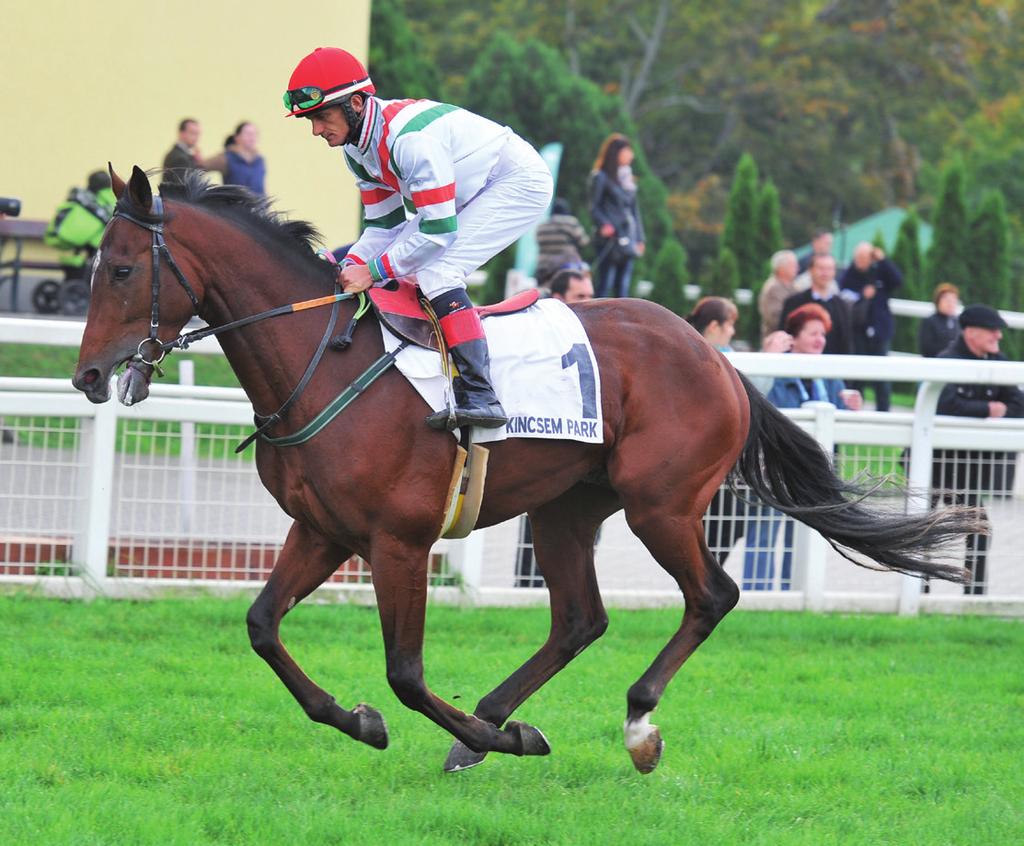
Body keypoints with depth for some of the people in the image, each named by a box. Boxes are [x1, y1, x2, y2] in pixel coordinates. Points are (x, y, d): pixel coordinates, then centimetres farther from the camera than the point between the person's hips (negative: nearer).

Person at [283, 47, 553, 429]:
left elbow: (439, 232, -30)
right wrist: (352, 265, -13)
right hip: (471, 194, 10)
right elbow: (385, 225, 5)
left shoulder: (410, 137, -32)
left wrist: (373, 271, -26)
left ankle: (480, 395, -31)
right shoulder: (356, 148, -1)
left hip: (521, 183, -10)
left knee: (435, 271, -25)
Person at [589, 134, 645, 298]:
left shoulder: (627, 178, 17)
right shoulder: (601, 177, -3)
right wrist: (604, 225, -22)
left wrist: (639, 238, 15)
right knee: (605, 284, -9)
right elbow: (594, 208, -5)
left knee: (623, 286, 6)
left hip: (627, 241, 7)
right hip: (610, 240, -7)